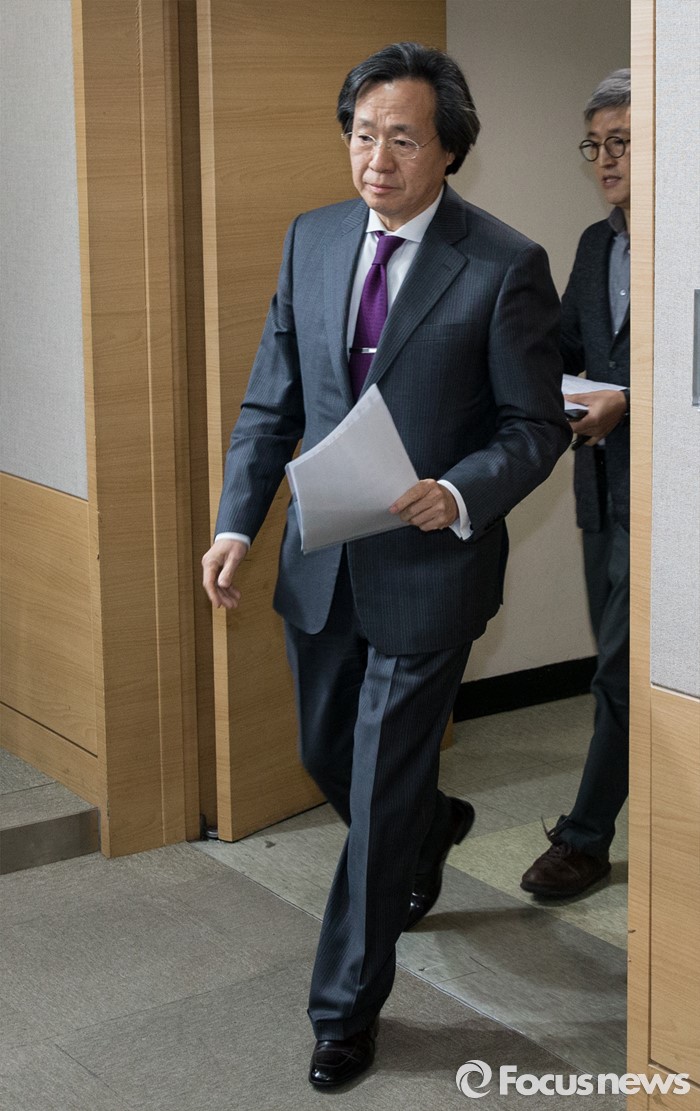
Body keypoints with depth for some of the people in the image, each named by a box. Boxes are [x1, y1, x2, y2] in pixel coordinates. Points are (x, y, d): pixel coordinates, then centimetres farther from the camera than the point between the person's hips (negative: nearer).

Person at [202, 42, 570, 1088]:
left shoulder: (506, 266, -12)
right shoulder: (312, 240, 3)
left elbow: (537, 426, -8)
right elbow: (272, 401, 7)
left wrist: (460, 494, -27)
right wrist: (236, 523, -3)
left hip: (428, 567, -5)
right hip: (322, 561, 6)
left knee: (381, 796, 2)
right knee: (330, 758, 22)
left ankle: (346, 1008, 20)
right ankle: (432, 826, 55)